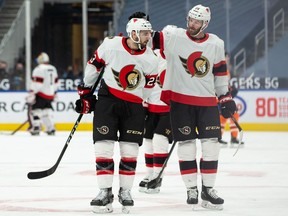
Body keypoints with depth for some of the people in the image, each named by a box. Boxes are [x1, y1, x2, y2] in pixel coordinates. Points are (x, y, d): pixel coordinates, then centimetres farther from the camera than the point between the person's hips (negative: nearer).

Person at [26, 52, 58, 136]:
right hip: (50, 95, 8)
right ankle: (51, 129, 12)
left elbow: (35, 84, -18)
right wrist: (54, 94, 30)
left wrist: (31, 95, -18)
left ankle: (36, 128, -12)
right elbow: (55, 83, 21)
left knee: (35, 110, -4)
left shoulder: (39, 69, -12)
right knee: (46, 111, 16)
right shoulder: (53, 69, 14)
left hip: (41, 94, -8)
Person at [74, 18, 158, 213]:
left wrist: (141, 109, 7)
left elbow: (148, 87, 5)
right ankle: (105, 192, -2)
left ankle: (125, 191, 16)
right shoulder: (111, 45, -13)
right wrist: (86, 91, 6)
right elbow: (94, 64, 2)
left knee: (130, 150, 2)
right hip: (107, 98, -2)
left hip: (133, 104, 2)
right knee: (104, 145, -7)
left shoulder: (151, 60, -7)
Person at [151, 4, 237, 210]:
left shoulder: (216, 44, 4)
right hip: (180, 99, -2)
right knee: (186, 144, 0)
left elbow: (220, 72, 12)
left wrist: (225, 97, 11)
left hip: (207, 101, 2)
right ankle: (191, 189, 9)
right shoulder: (173, 37, -6)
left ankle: (208, 189, 7)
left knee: (211, 144, -2)